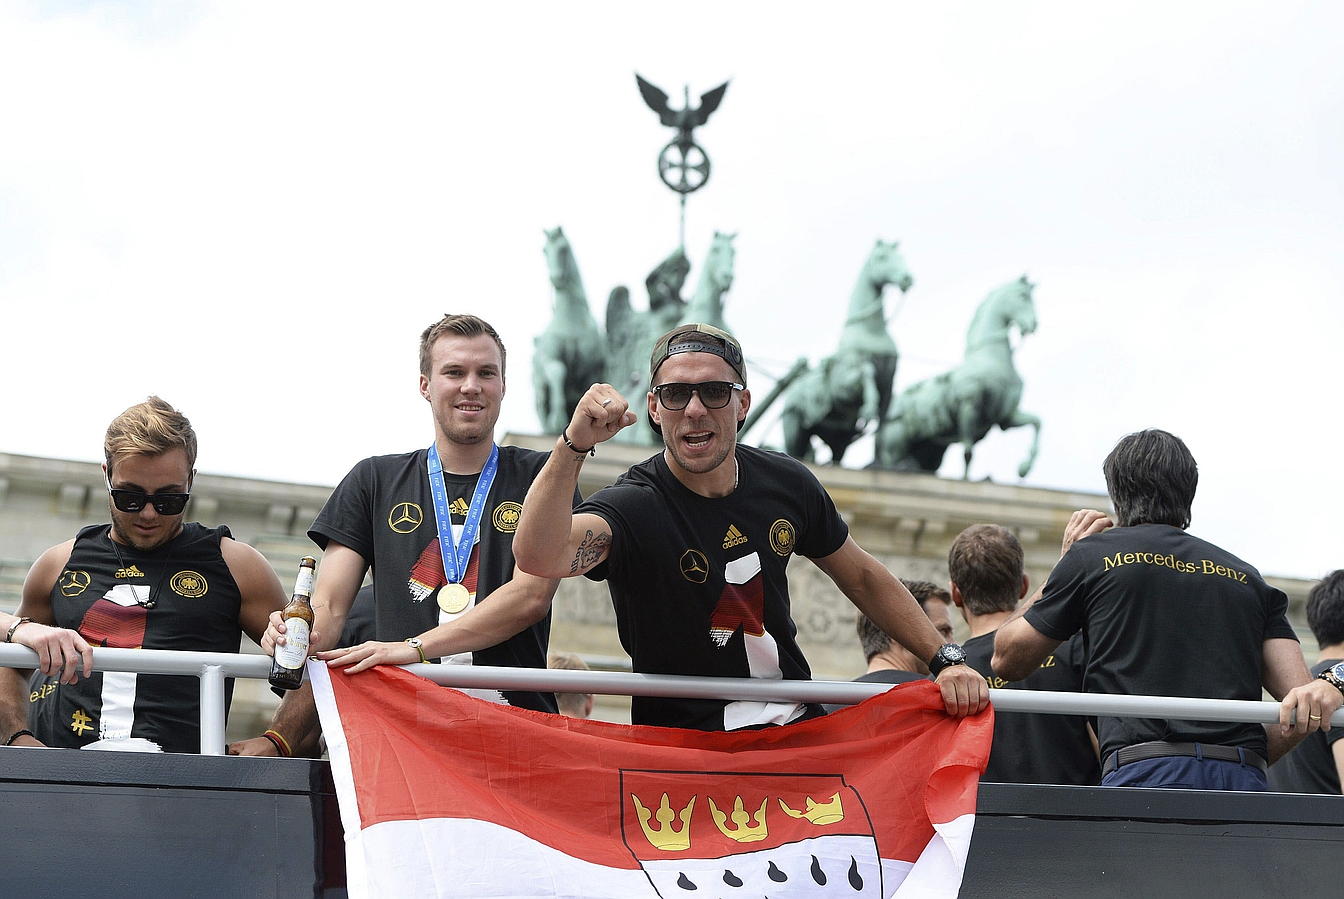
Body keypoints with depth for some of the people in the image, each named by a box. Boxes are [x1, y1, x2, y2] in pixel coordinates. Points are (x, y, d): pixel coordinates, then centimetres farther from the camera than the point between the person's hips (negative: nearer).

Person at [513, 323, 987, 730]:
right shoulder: (634, 506, -16)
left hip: (798, 725, 6)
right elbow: (538, 555, -37)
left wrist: (946, 658, 12)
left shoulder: (787, 484, 2)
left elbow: (862, 577, 18)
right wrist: (574, 444, -48)